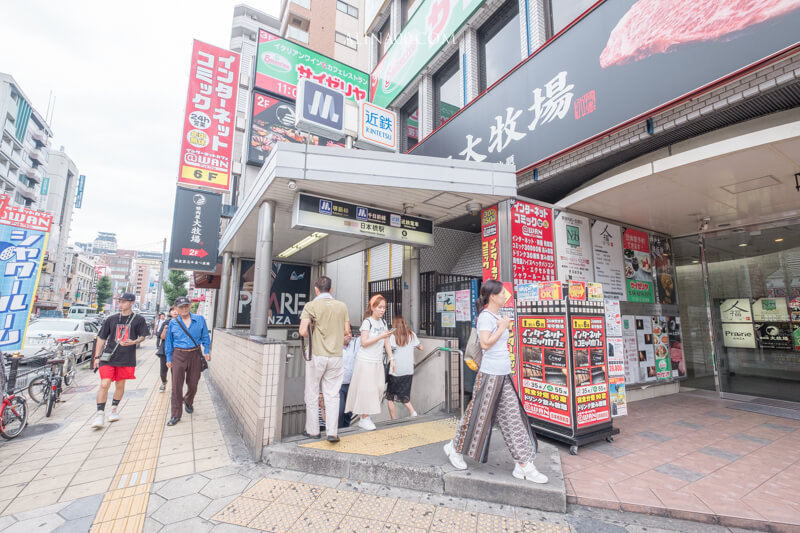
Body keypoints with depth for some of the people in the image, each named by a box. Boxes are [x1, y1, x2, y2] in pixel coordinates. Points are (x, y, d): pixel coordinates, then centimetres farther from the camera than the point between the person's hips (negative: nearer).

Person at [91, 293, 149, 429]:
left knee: (120, 385, 12)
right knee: (104, 384, -9)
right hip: (108, 358, 0)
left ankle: (114, 409, 31)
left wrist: (133, 342, -16)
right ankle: (100, 414, 1)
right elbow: (101, 338, 10)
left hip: (126, 359, 0)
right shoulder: (111, 319, 4)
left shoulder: (138, 319, 1)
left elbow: (143, 336, 5)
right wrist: (97, 357, 6)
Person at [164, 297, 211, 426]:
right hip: (179, 355, 0)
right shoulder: (173, 323, 2)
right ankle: (176, 415, 9)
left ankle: (188, 402, 42)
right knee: (176, 386, -2)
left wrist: (207, 351, -3)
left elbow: (205, 337, 5)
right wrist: (169, 358, 6)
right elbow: (168, 342, 9)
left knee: (193, 384, 12)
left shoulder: (200, 319, 0)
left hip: (195, 355, 0)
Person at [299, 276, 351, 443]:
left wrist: (312, 336, 5)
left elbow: (303, 331, -16)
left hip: (316, 355, -2)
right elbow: (347, 331, 3)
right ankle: (332, 432, 7)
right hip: (336, 356, 2)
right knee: (332, 395, 9)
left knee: (312, 394, 13)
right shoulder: (342, 306, 2)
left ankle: (312, 430, 24)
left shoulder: (311, 306, -7)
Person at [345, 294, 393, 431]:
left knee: (380, 387, 6)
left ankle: (367, 415, 21)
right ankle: (364, 419, 10)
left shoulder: (383, 322, 9)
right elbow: (364, 342, -17)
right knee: (367, 388, -2)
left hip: (378, 361, 7)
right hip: (366, 361, -7)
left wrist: (391, 358, 6)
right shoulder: (367, 322, -11)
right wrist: (380, 337, -20)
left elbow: (386, 342, 11)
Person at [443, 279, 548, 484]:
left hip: (504, 375, 9)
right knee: (479, 416, 4)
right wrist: (502, 327, -15)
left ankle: (524, 465, 17)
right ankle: (455, 448, 25)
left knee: (514, 418, 9)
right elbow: (485, 344, -23)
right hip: (490, 374, -9)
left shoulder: (497, 317, 14)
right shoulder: (485, 316, -14)